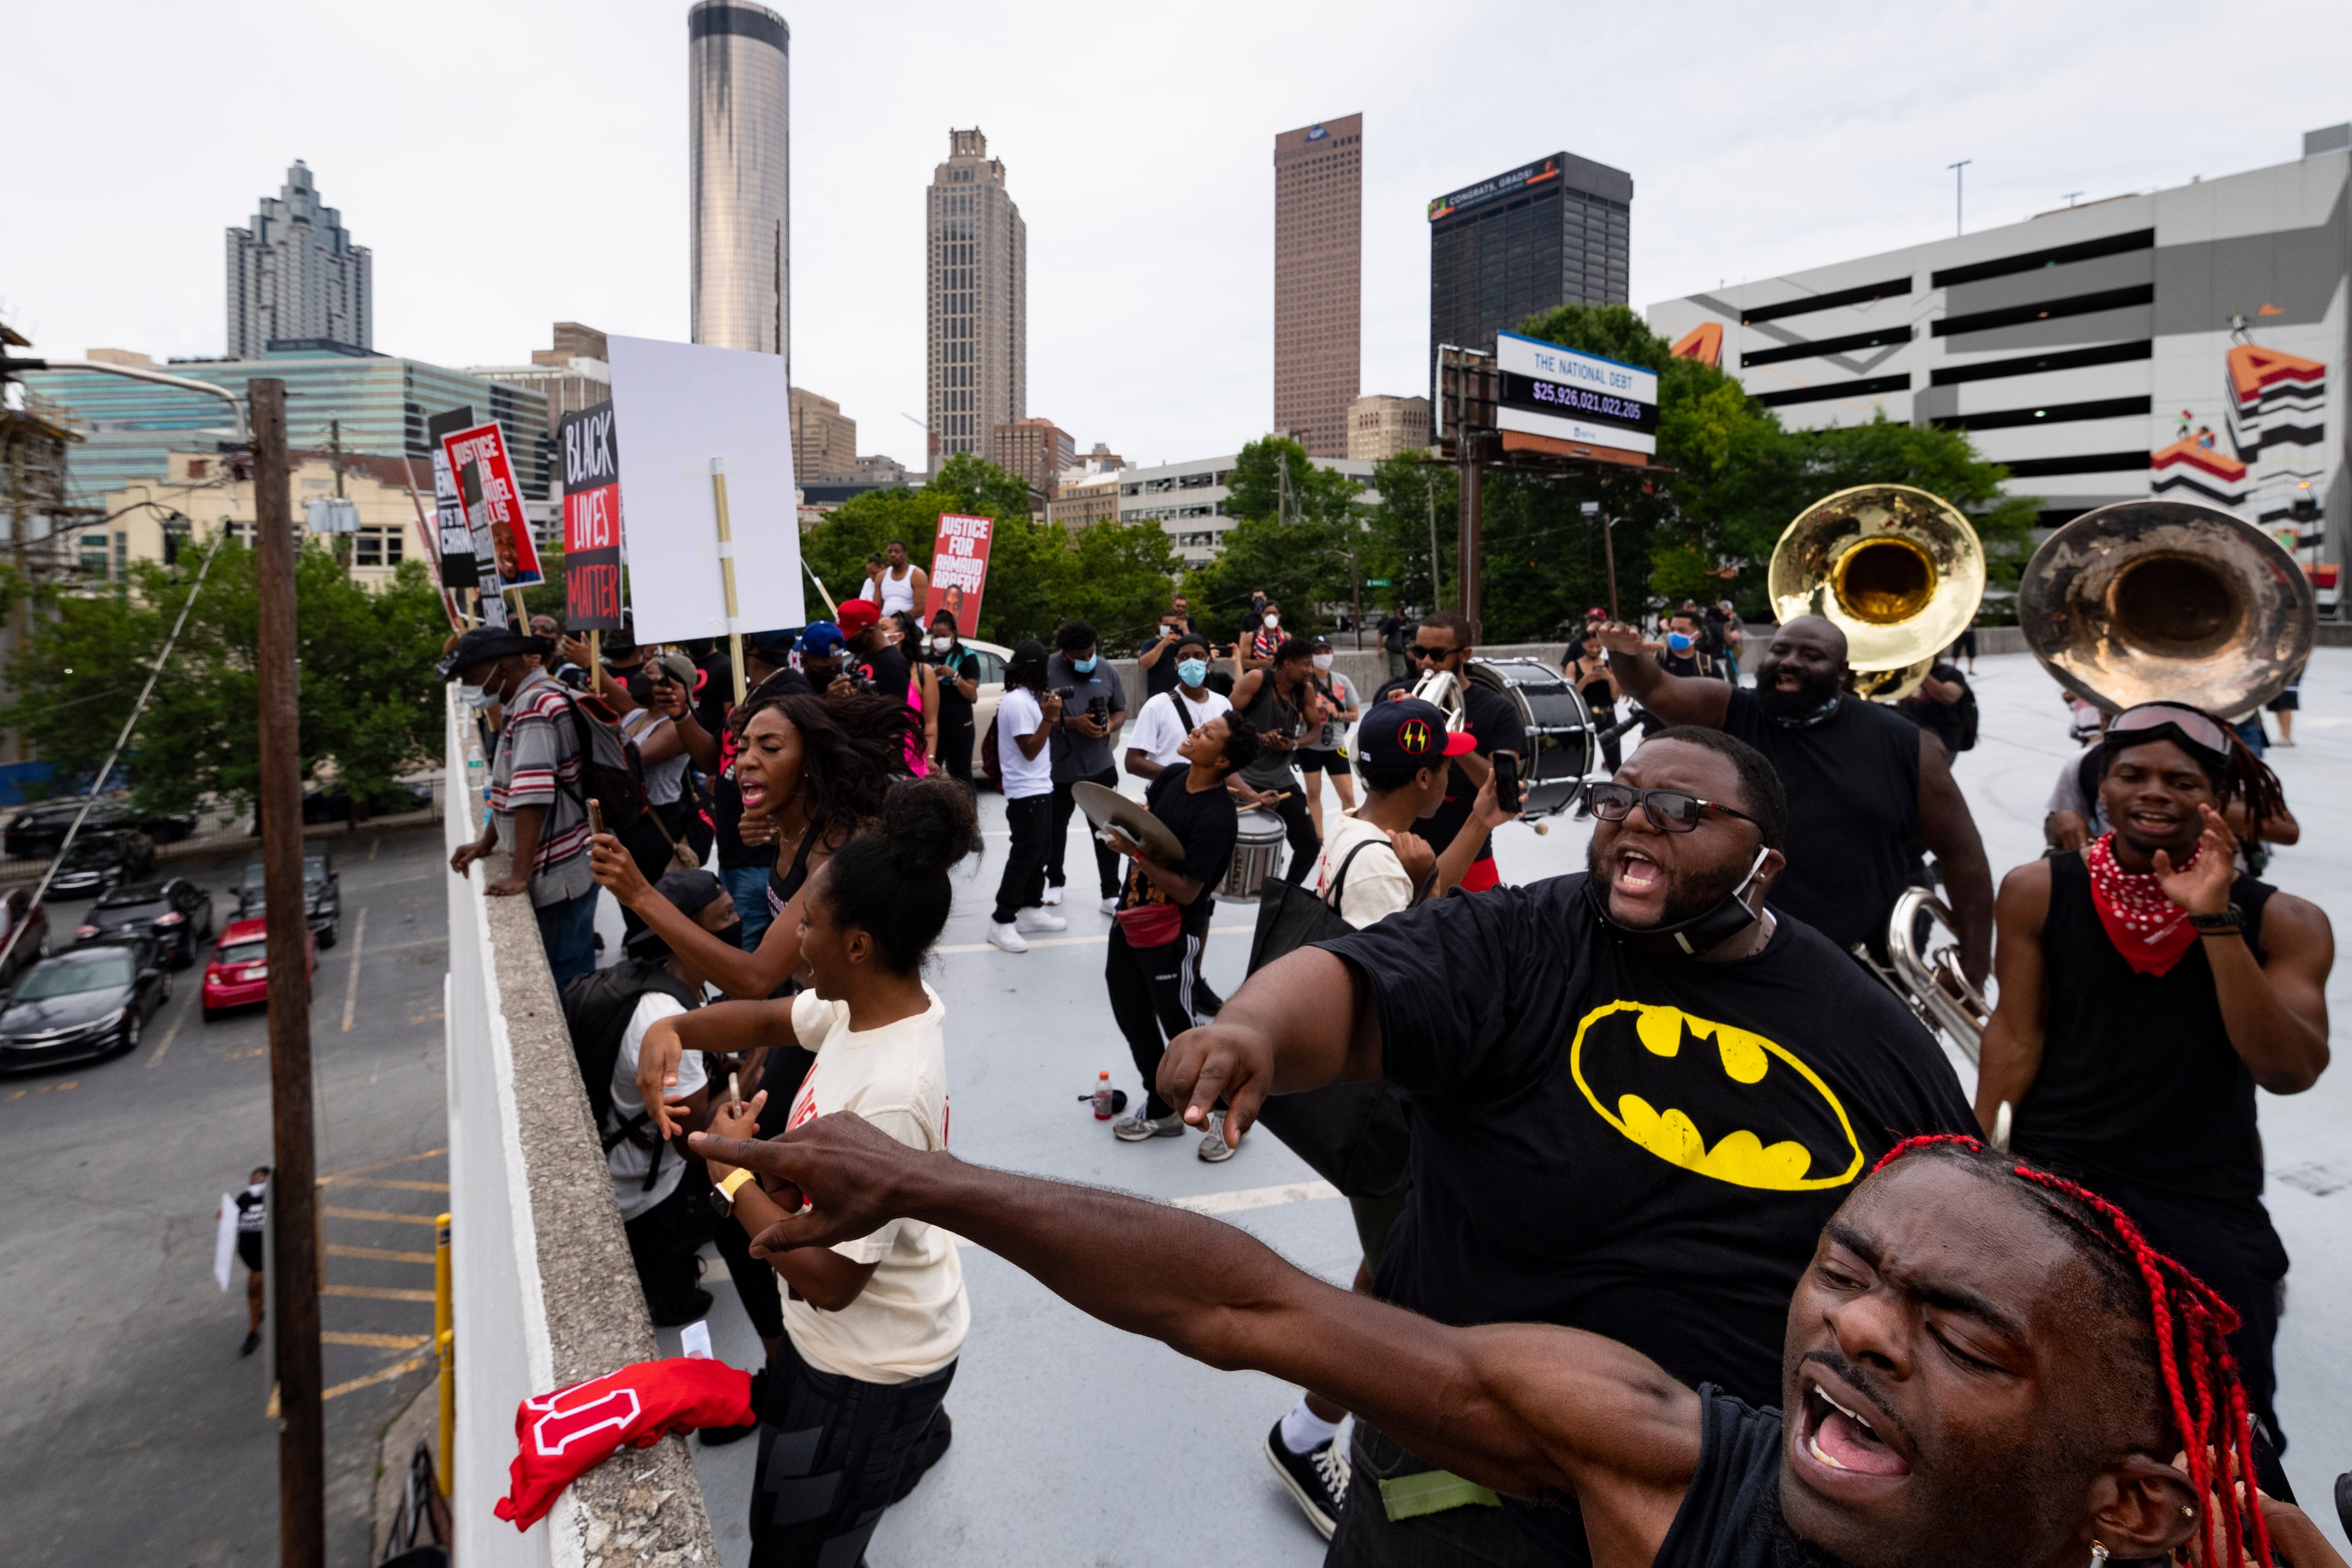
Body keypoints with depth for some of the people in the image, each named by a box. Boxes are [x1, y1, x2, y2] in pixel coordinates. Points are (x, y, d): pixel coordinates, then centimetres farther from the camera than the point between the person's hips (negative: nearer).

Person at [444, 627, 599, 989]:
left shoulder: (535, 705, -20)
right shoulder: (524, 703, 13)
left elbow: (532, 797, -27)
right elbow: (512, 787, 21)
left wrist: (520, 875, -25)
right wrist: (485, 844, 20)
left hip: (561, 874, -10)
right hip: (559, 869, 10)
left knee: (566, 981, 0)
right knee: (573, 975, 17)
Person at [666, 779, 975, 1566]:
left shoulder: (888, 1099, -38)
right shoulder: (885, 999, -13)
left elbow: (828, 1277, -29)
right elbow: (767, 1018, 4)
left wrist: (731, 1171, -20)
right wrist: (672, 1031, -11)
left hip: (868, 1366, -8)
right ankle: (917, 1431, 66)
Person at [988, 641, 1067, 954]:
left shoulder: (1028, 698, 11)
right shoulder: (1017, 702, -20)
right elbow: (1030, 750, -21)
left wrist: (1050, 714, 3)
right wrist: (1049, 717, -23)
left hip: (1039, 788, 10)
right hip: (1026, 793, -10)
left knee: (1037, 852, 17)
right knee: (1023, 856, -8)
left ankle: (1030, 909, 27)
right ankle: (1002, 922, -4)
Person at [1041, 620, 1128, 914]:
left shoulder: (1106, 670, -1)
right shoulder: (1048, 670, -13)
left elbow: (1120, 711, 9)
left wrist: (1111, 726, -13)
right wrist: (1073, 723, -23)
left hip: (1101, 766, 2)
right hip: (1059, 767, -1)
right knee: (1055, 827, 17)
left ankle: (1110, 893, 11)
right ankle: (1055, 881, 38)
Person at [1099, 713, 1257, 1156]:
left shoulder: (1216, 817, -25)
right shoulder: (1172, 776, -2)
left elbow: (1187, 890, -26)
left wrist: (1135, 852, -31)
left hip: (1172, 933, -8)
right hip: (1131, 917, 8)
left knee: (1182, 1025, 4)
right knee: (1132, 1015, 19)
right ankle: (1162, 1109, 37)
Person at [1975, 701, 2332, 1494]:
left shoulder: (2283, 921, -3)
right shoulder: (2038, 893, -3)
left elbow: (2290, 1070, -15)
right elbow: (2016, 1039, 0)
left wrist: (2215, 920, -21)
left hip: (2209, 1207, 1)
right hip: (2053, 1181, 0)